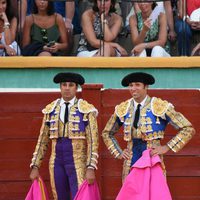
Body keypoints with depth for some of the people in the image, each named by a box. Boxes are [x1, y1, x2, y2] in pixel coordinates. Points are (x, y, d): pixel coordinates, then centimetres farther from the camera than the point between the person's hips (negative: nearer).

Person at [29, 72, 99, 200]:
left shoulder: (87, 110, -4)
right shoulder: (50, 110, 8)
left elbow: (93, 141, -8)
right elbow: (42, 140, 11)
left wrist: (91, 168, -16)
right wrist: (35, 166, 6)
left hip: (78, 163, -4)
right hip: (57, 163, 4)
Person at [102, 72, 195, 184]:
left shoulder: (160, 107, -3)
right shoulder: (123, 109, 9)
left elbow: (188, 129, -3)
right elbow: (107, 133, 25)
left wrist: (167, 148, -8)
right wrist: (118, 153, 11)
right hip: (131, 165, 4)